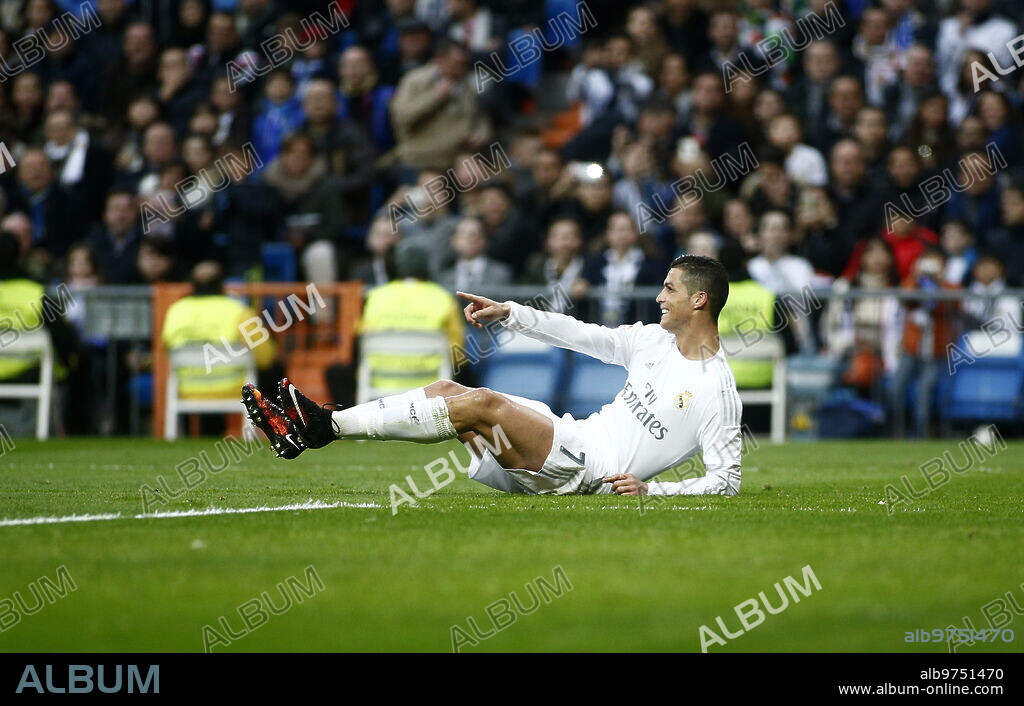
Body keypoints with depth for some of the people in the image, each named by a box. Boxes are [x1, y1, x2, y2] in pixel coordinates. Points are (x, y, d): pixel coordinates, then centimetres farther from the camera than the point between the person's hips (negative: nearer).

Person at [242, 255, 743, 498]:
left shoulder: (718, 392, -9)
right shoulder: (654, 340, 15)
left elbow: (727, 480, -11)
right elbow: (584, 336, 21)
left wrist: (651, 489, -21)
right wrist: (510, 313, 14)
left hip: (592, 474, -8)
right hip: (576, 434, 9)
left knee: (481, 404, -25)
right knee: (446, 391, -6)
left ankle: (325, 425, -25)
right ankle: (318, 426, -13)